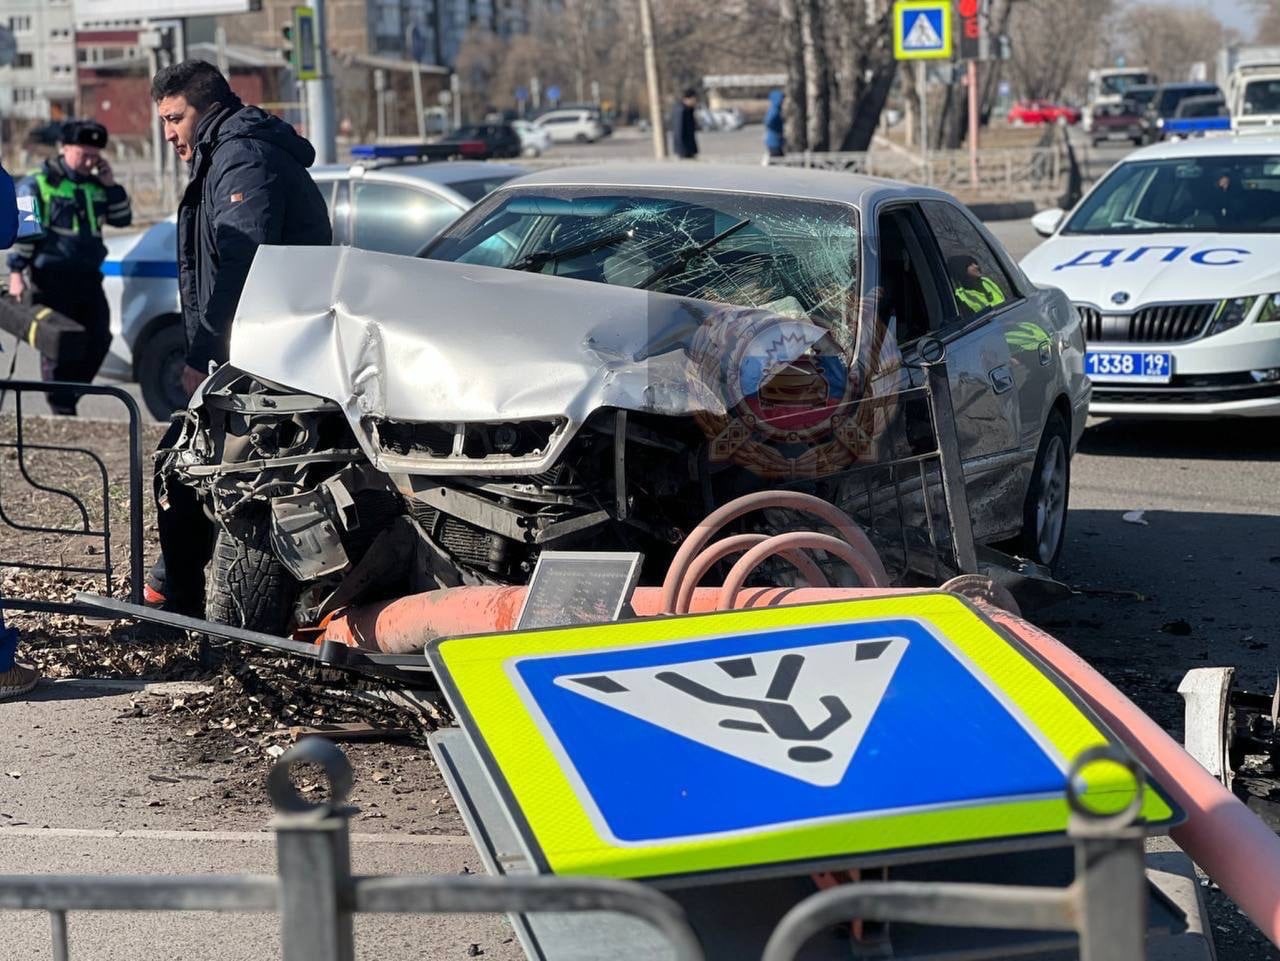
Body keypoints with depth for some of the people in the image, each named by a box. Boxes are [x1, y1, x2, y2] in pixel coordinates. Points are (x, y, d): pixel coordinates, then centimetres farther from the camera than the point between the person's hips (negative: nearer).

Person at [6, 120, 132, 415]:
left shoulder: (95, 185, 14)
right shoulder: (37, 184, -5)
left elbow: (122, 219, 15)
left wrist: (111, 185, 3)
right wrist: (16, 272, -15)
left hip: (87, 277, 6)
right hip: (51, 280, -6)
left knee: (98, 340, 5)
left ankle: (70, 395, 20)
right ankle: (62, 410, 4)